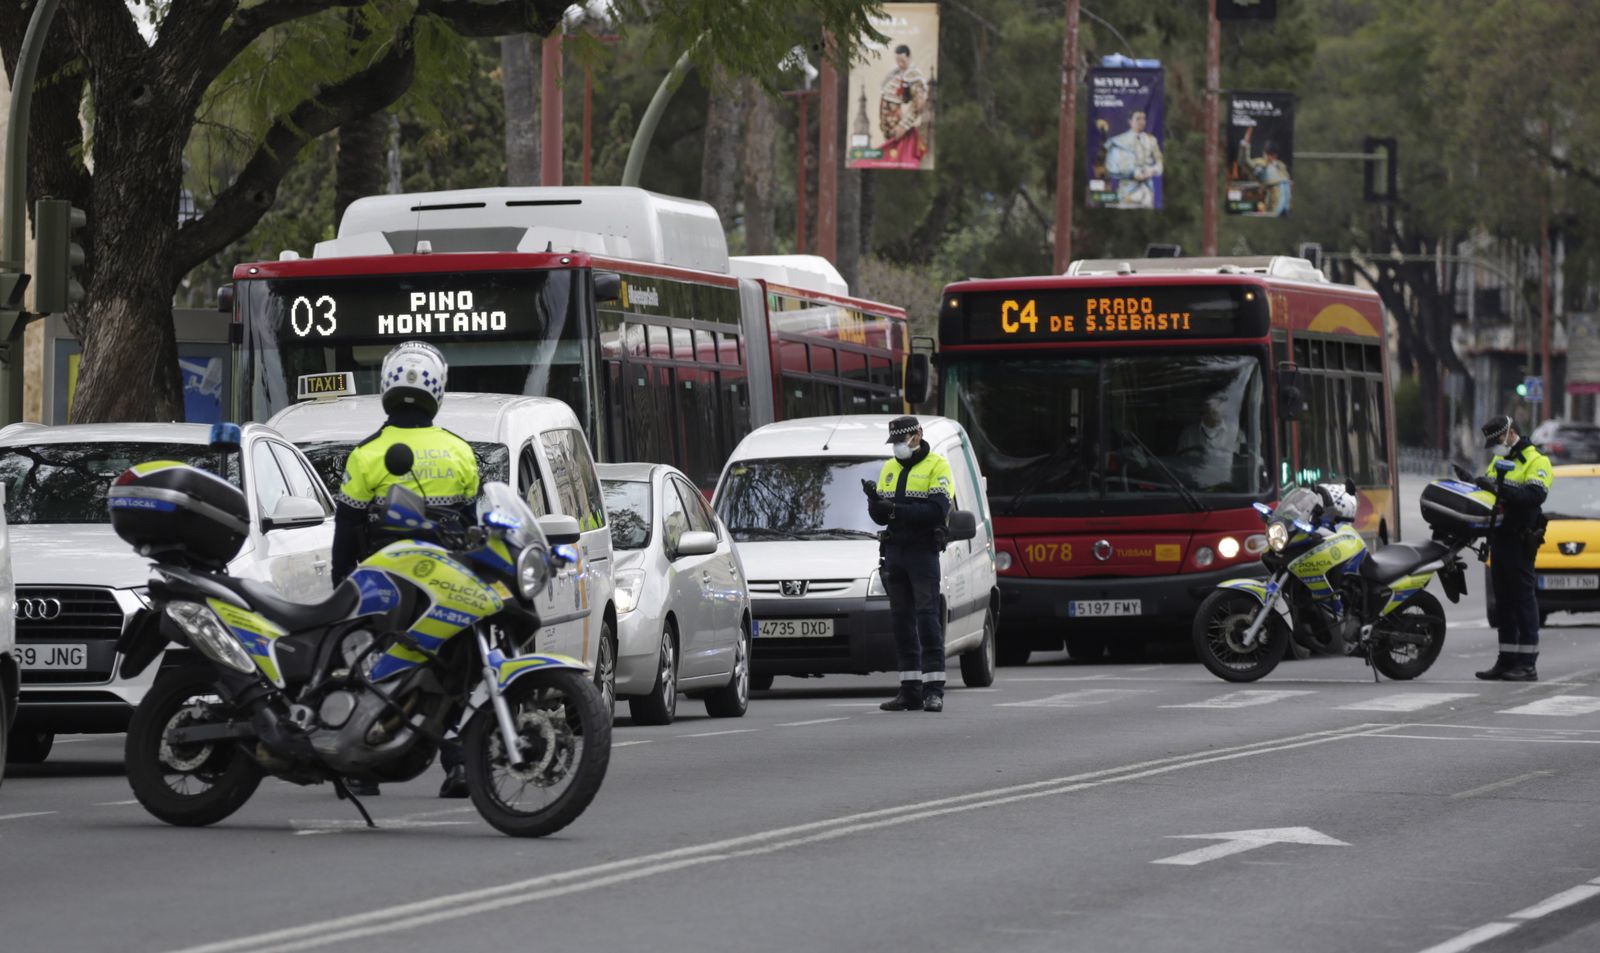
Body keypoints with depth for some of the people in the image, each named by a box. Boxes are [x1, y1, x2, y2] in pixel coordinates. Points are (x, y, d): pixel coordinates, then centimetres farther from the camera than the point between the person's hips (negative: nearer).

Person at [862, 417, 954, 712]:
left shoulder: (937, 466, -4)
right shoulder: (890, 469, 15)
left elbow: (937, 511, -17)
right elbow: (879, 517, 12)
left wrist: (896, 509, -24)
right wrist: (875, 501, -11)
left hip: (923, 552, -6)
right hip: (894, 552, 6)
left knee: (927, 617, -9)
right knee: (902, 621, 6)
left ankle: (934, 690, -11)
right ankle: (910, 690, 8)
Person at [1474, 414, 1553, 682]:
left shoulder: (1536, 461, -7)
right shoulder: (1498, 461, 21)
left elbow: (1535, 495, -22)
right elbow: (1486, 492, 23)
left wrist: (1501, 488, -27)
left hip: (1519, 541, -8)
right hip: (1499, 539, 8)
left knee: (1524, 601, -7)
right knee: (1504, 602, 10)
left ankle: (1528, 664, -7)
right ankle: (1507, 661, 15)